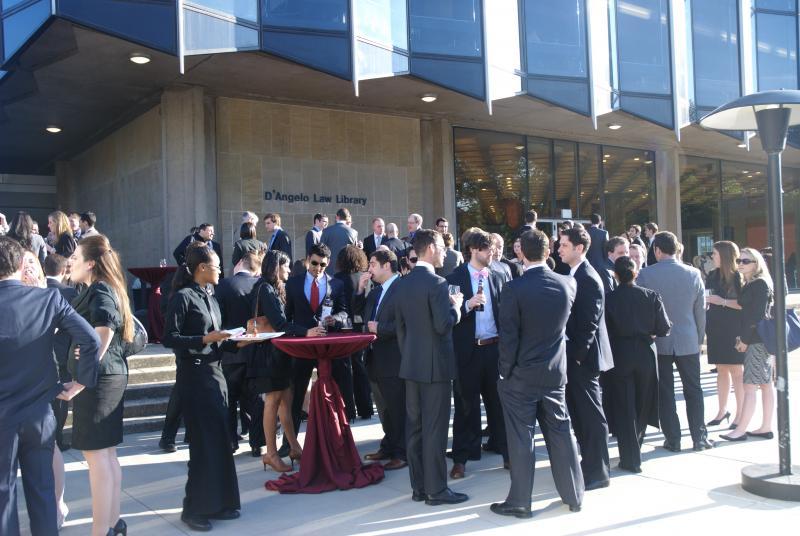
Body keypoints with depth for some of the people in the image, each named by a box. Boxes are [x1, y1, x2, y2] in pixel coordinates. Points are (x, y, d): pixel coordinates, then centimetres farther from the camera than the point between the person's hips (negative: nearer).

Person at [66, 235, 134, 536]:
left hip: (97, 378, -10)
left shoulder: (99, 290, -13)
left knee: (96, 456, -4)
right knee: (107, 455, 15)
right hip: (111, 376, 10)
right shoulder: (108, 289, 16)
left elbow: (104, 330, -26)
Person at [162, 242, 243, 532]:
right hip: (194, 376, -8)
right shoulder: (183, 297, -10)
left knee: (219, 439, 9)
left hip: (215, 373, 8)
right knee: (204, 442, -3)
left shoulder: (210, 299, 14)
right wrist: (204, 339, -22)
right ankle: (195, 508, 9)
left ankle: (217, 502, 19)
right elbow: (169, 338, -16)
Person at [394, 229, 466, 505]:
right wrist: (455, 306, -4)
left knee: (414, 426, 11)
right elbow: (443, 325, -21)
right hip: (435, 365, -8)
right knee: (435, 429, -1)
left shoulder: (403, 283, 8)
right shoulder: (437, 283, -16)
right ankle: (436, 489, 6)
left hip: (411, 364, 8)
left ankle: (418, 486, 19)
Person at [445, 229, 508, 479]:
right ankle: (461, 458, 13)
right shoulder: (454, 278, -2)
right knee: (466, 405, 5)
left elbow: (504, 311, 8)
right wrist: (468, 305, -20)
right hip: (468, 349, -3)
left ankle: (506, 451, 21)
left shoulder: (497, 278, 9)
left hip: (495, 347, 3)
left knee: (499, 401, 9)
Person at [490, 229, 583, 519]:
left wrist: (505, 372, -4)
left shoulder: (513, 289, -17)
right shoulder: (568, 284, -4)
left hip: (521, 375, -4)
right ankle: (574, 495, 25)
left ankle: (519, 501, 14)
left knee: (521, 438, 4)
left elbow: (508, 337, -14)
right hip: (555, 373, 4)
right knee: (561, 432, 15)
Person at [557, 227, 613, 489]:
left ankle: (597, 473, 11)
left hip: (583, 358, -9)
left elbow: (589, 324, -20)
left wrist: (577, 356, -17)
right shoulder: (575, 275, 10)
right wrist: (570, 356, 11)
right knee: (579, 414, 16)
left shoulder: (589, 279, -17)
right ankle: (589, 463, 28)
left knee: (591, 416, 1)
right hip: (573, 357, 9)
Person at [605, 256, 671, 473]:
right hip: (646, 356, 2)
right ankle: (635, 449, 32)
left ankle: (631, 459, 6)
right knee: (642, 405, 18)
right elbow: (664, 329, -5)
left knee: (624, 408, 5)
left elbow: (604, 331, -8)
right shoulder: (651, 296, -6)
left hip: (619, 357, -2)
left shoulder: (608, 299, -11)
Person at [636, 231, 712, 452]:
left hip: (658, 342, -1)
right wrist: (699, 338, 15)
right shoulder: (693, 274, -4)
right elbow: (700, 311, 3)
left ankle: (673, 440, 10)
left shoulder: (645, 274, -10)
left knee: (665, 393, 6)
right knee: (693, 391, 12)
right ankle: (699, 438, 16)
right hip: (688, 342, 2)